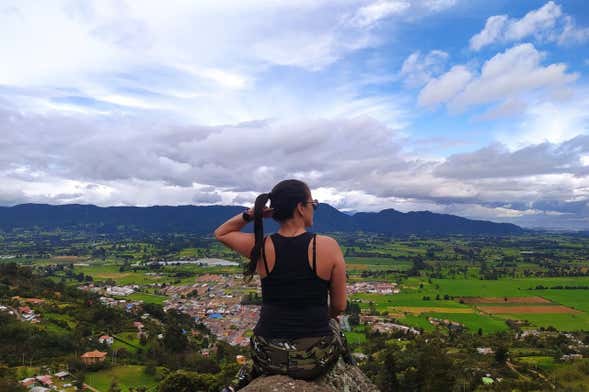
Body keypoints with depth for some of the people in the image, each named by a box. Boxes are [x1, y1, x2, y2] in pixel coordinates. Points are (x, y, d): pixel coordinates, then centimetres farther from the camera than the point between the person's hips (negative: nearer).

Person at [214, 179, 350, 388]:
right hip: (315, 358, -1)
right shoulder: (328, 246, -14)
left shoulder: (261, 247, -9)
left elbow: (220, 233, 12)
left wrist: (251, 213, -4)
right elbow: (339, 307, -3)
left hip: (268, 357, 2)